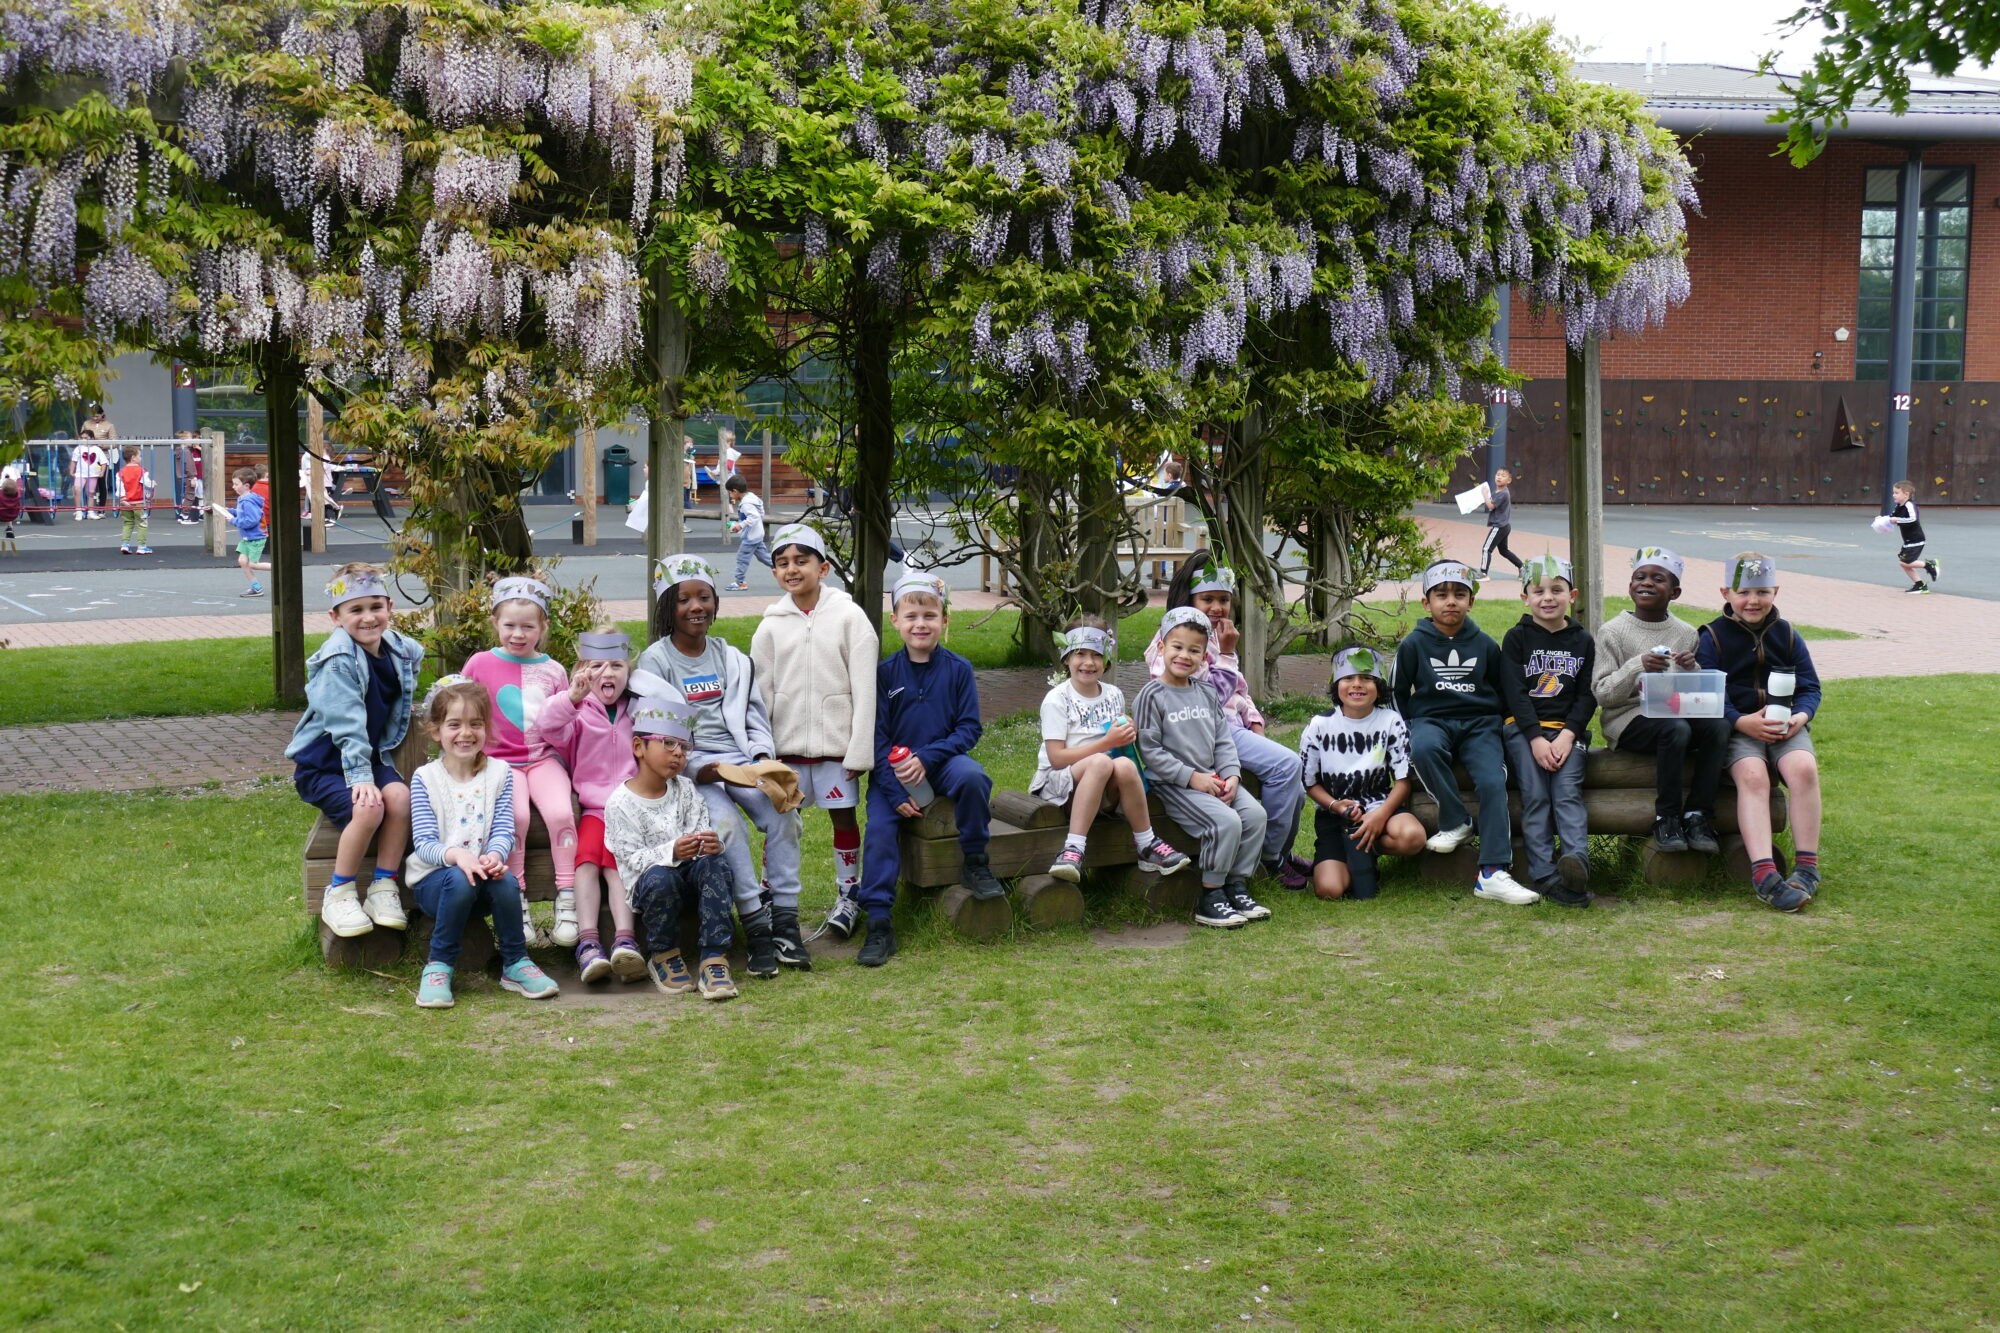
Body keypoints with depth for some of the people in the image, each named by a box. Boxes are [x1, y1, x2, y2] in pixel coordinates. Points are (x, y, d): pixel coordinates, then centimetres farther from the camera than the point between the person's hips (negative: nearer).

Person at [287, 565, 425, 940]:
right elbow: (347, 726, -25)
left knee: (400, 796, -26)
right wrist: (359, 777, -31)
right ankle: (338, 894, -11)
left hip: (373, 755, 5)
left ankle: (384, 887, -13)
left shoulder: (401, 652, 1)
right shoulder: (338, 661, -18)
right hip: (322, 763, -5)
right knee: (368, 808, -30)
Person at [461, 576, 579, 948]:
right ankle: (515, 903, -18)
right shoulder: (480, 664, 5)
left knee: (560, 812, -26)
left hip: (544, 758, 2)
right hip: (501, 760, -1)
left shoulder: (552, 671, 11)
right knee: (515, 814, -30)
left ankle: (567, 900, -17)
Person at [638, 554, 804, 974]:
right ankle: (756, 928, -25)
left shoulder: (731, 658, 17)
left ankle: (785, 922, -20)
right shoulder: (655, 661, 3)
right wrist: (701, 770, -19)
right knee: (727, 822, -32)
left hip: (740, 760, 4)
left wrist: (763, 758, -6)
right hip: (690, 767, -4)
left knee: (784, 810, -24)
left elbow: (755, 717, 16)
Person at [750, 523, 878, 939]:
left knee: (843, 815, 7)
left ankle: (849, 893, 20)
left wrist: (860, 749, -10)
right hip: (786, 743, 2)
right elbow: (761, 692, 4)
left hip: (836, 740, -2)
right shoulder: (771, 626, 3)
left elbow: (864, 688, -6)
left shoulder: (850, 617, -4)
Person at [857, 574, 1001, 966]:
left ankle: (975, 863, -11)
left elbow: (970, 728, -3)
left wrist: (927, 757, -19)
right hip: (893, 770, 1)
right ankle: (878, 925, -16)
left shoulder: (958, 669, 0)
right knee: (879, 828, -21)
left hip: (943, 759, -1)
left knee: (972, 776, -33)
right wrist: (895, 791, -14)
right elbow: (877, 737, -2)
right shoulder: (885, 672, -1)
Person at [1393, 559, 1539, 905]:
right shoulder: (1413, 644, 5)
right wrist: (1407, 733, 0)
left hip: (1479, 723, 1)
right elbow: (1399, 693, 11)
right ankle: (1455, 822, -18)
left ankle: (1492, 875, -27)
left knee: (1492, 782, -25)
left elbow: (1508, 690, 17)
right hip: (1432, 720, -1)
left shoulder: (1485, 644, 10)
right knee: (1423, 748, -39)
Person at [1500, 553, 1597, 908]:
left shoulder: (1582, 641, 11)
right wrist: (1536, 739, -14)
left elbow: (1587, 696, 5)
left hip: (1568, 729, 1)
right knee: (1535, 796, -18)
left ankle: (1576, 860, -39)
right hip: (1524, 728, -1)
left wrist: (1567, 736, -11)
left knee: (1568, 792, -20)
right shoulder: (1517, 638, 5)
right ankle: (1544, 875, -25)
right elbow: (1515, 694, -3)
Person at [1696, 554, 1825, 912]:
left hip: (1787, 725, 3)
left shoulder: (1786, 635, 15)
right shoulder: (1712, 637, 4)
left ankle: (1807, 867, -22)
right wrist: (1742, 721, -21)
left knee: (1803, 768, -29)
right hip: (1736, 727, -3)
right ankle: (1763, 873, -42)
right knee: (1752, 775, -33)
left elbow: (1810, 686, 13)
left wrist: (1802, 715, -9)